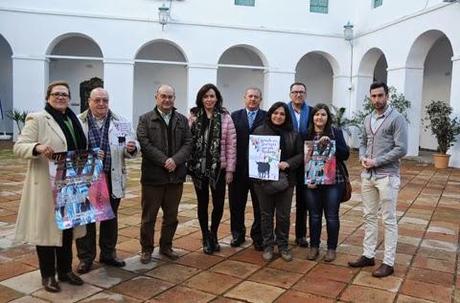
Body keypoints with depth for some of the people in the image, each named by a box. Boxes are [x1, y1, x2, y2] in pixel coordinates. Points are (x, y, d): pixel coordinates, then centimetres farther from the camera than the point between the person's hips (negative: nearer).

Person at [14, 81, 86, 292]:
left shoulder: (74, 120, 13)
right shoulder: (37, 119, -6)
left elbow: (82, 149, 20)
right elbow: (18, 147, -12)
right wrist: (37, 147, -31)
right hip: (46, 185, -6)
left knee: (68, 227, 14)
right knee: (46, 227, 3)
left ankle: (65, 270, 28)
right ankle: (48, 275, 18)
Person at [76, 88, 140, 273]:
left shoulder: (121, 123, 4)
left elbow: (133, 148, 2)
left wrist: (132, 148, -20)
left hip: (112, 179, 2)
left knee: (110, 218, 14)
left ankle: (108, 254, 30)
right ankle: (85, 257, 22)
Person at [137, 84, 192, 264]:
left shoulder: (182, 120, 11)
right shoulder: (145, 119, 1)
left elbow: (188, 143, 2)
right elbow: (144, 143, -10)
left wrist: (175, 160, -14)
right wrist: (164, 161, -17)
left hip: (176, 175, 3)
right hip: (153, 175, -3)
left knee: (171, 215, 13)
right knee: (149, 215, 6)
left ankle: (166, 246, 28)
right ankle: (146, 249, 21)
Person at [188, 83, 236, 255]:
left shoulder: (225, 117, -2)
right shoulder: (194, 117, 1)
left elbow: (231, 145, -2)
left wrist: (230, 169, -5)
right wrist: (187, 164, -4)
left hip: (218, 167, -1)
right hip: (198, 167, 1)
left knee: (218, 203, 4)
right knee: (202, 203, 10)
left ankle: (213, 235, 29)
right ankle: (206, 238, 26)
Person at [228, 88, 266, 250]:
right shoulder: (235, 116, 7)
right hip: (239, 168, 2)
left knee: (260, 205, 7)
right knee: (237, 203, 11)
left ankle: (258, 236, 20)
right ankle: (238, 233, 27)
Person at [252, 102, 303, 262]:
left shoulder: (293, 134, 5)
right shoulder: (259, 131, 2)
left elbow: (300, 155, 4)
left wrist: (288, 163, -14)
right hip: (264, 179, -1)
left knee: (284, 215, 7)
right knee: (266, 214, 8)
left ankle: (283, 246, 23)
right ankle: (268, 246, 21)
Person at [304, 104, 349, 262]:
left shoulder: (336, 132, 0)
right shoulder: (306, 134, 1)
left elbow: (345, 155, -6)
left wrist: (330, 143, -19)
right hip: (311, 181, 1)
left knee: (332, 216, 6)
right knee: (314, 215, 10)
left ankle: (331, 248, 21)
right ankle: (314, 247, 24)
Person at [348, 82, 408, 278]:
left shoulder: (397, 118, -9)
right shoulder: (368, 119, 12)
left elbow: (401, 149, -14)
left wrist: (377, 161, -16)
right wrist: (362, 157, -1)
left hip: (387, 176, -7)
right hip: (367, 175, 7)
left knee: (389, 220, 1)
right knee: (369, 216, 13)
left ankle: (388, 263, 9)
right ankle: (368, 255, 24)